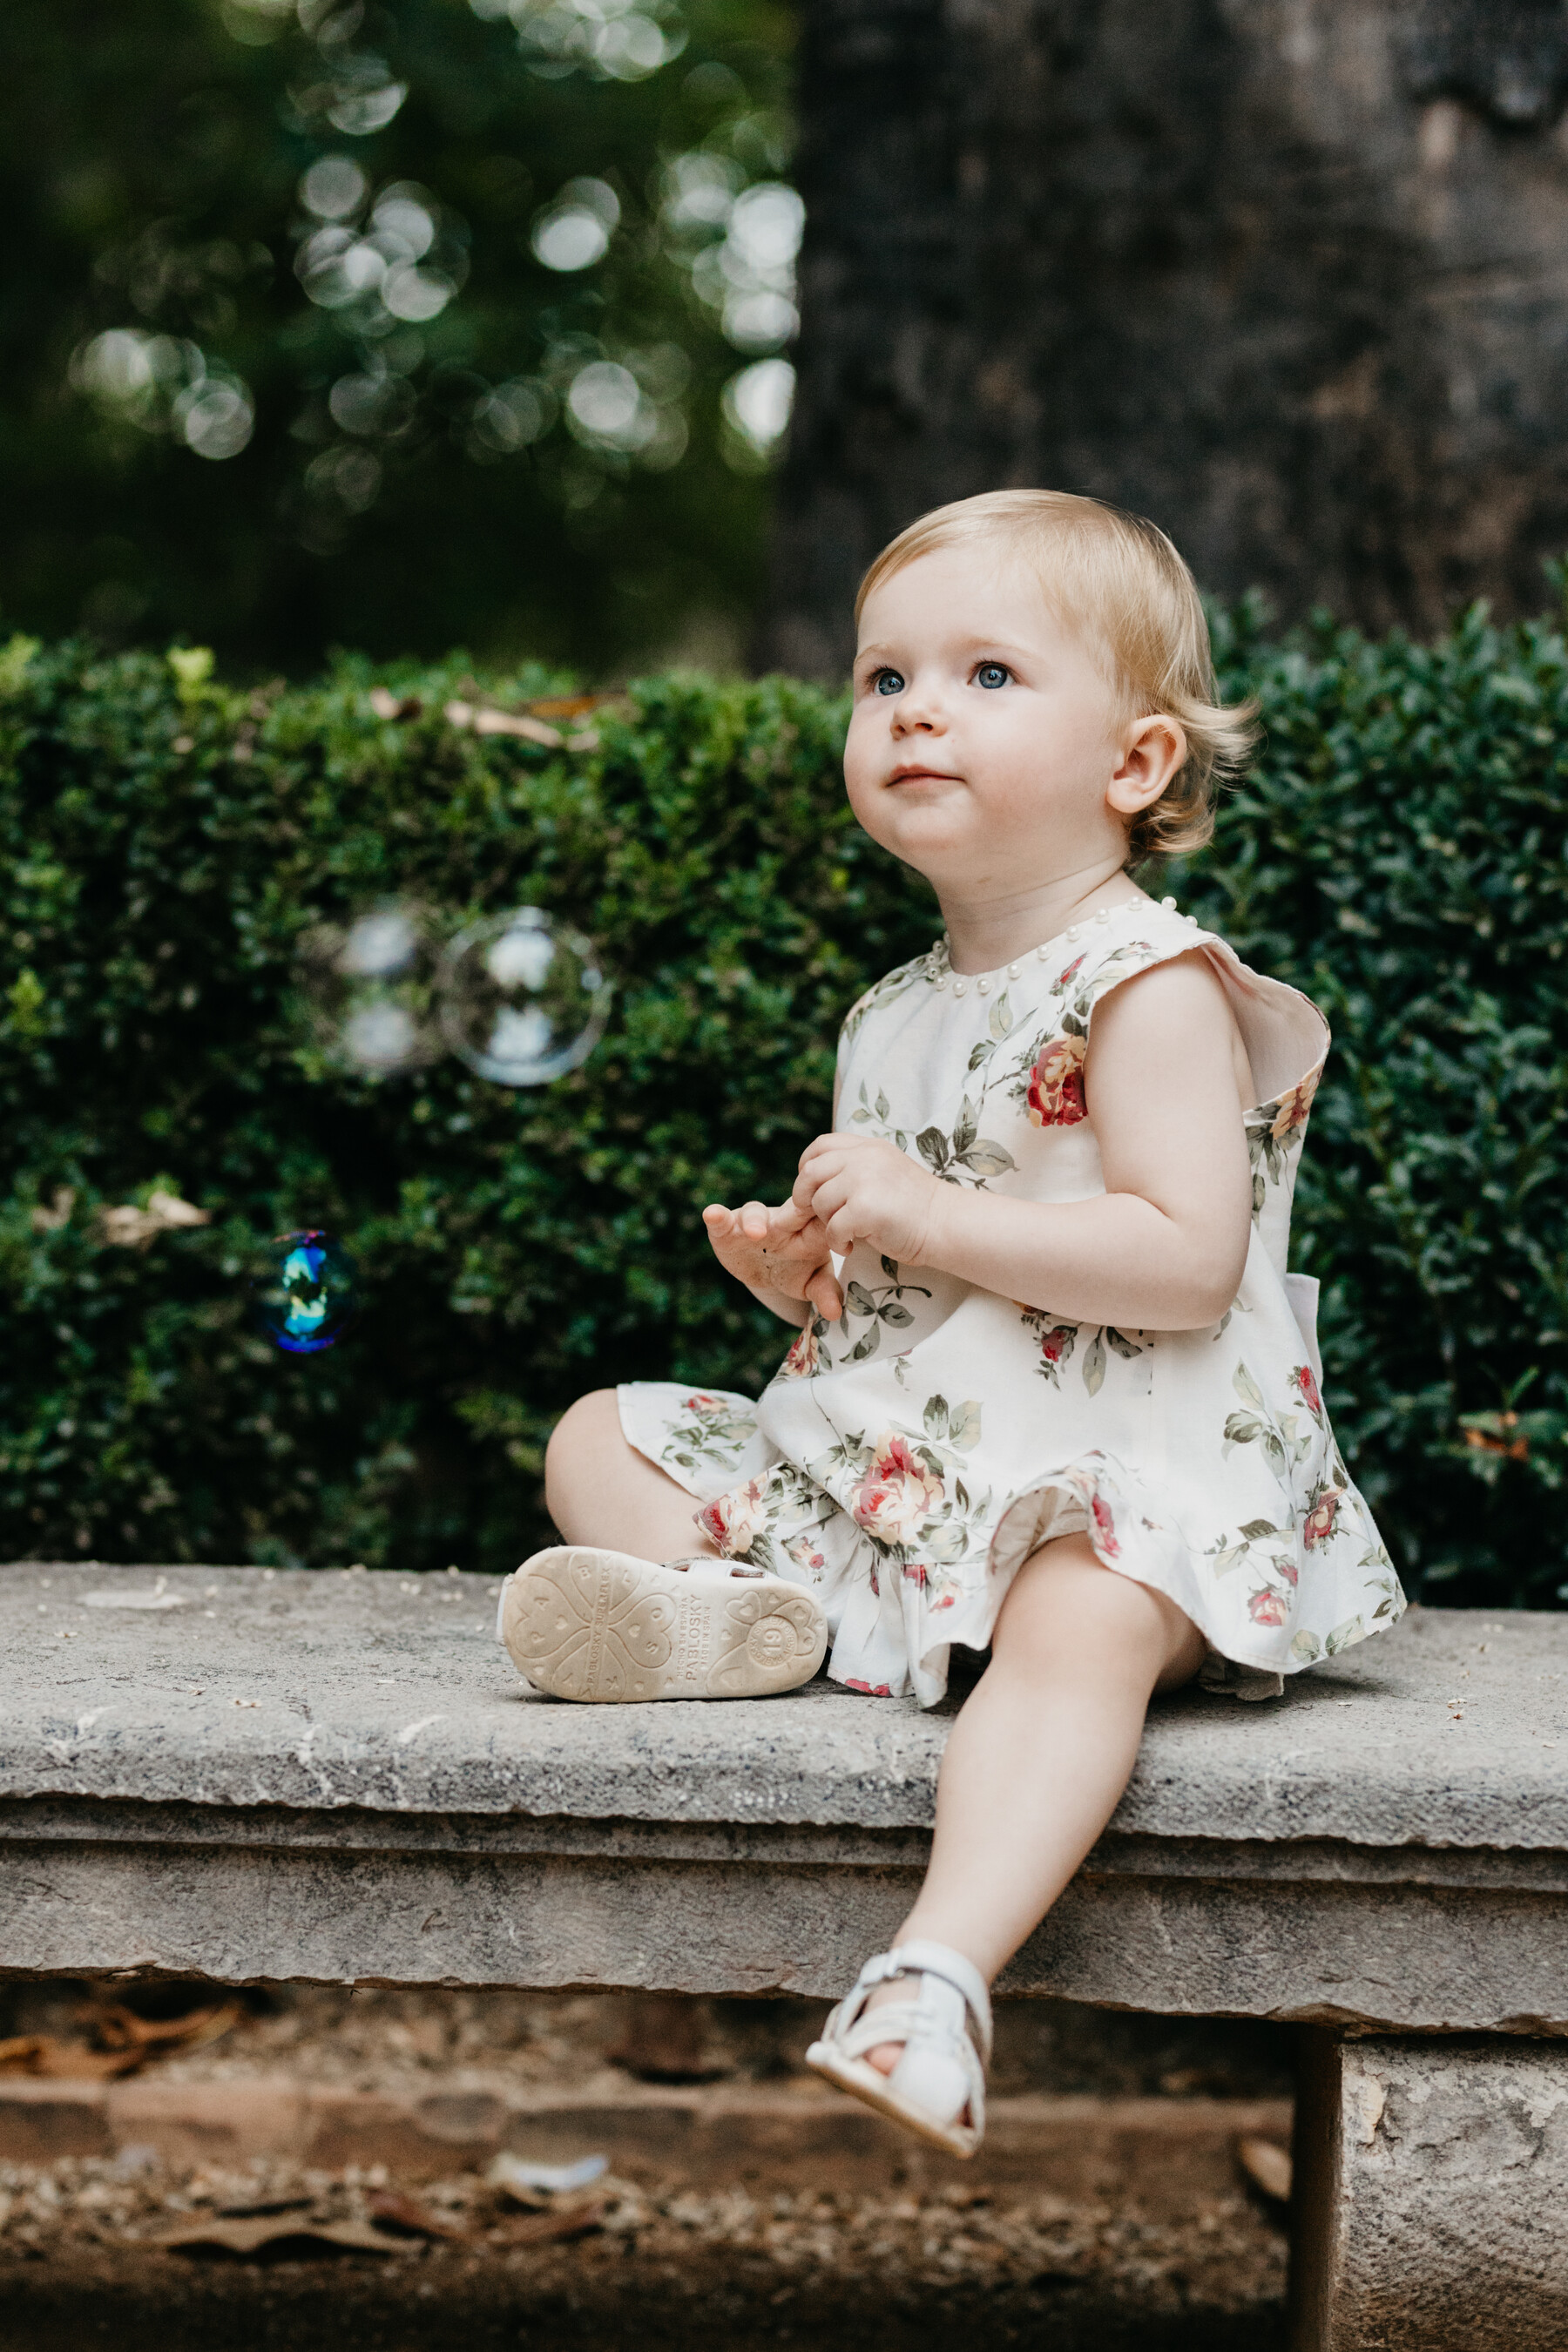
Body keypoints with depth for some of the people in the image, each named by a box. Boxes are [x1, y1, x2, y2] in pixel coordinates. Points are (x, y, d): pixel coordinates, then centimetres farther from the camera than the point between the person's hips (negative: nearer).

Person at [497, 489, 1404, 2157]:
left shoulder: (1149, 988, -9)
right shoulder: (895, 1018, 16)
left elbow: (1187, 1264, -22)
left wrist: (925, 1215, -22)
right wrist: (803, 1271, 3)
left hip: (1119, 1469, -8)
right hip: (883, 1450, 9)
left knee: (1084, 1622, -40)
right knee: (600, 1437, 6)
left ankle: (938, 1978, -52)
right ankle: (721, 1605, -22)